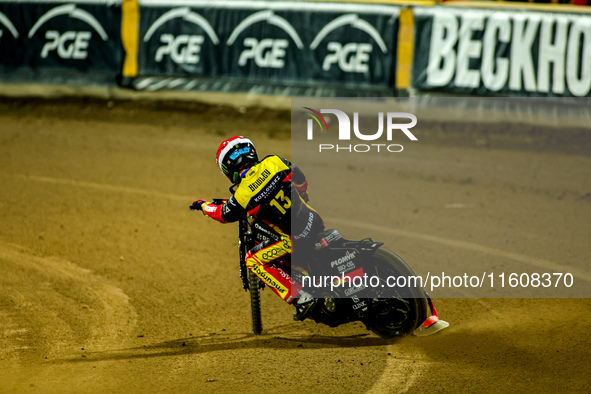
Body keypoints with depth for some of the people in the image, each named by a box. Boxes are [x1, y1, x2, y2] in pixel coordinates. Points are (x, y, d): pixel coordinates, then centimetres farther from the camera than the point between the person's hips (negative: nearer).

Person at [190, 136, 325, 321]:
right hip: (316, 222, 7)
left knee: (253, 261, 5)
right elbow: (300, 179, 16)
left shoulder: (244, 192, -14)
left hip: (296, 238, -7)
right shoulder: (274, 162, -1)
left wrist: (204, 205, 25)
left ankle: (300, 299, 0)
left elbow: (225, 215, 5)